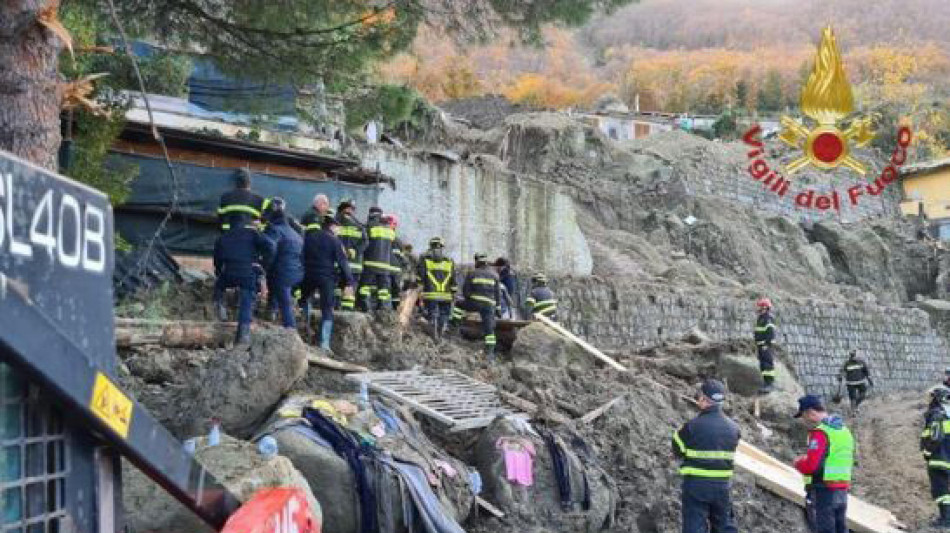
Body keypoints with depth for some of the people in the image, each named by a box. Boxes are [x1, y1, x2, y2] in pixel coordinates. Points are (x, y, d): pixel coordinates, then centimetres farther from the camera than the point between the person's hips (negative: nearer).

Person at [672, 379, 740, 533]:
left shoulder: (692, 426, -15)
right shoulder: (733, 428, -1)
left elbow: (677, 451, -4)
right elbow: (730, 453, 8)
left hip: (696, 485, -4)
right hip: (723, 486, 4)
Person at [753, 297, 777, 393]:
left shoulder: (768, 319, -13)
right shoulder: (760, 319, 18)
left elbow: (771, 333, -19)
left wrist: (767, 343, -22)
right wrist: (757, 344, 24)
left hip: (766, 346, -10)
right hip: (760, 345, 10)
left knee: (768, 364, -12)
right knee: (762, 365, 12)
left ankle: (769, 384, -14)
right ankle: (766, 383, 18)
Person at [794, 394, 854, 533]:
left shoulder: (820, 432, -15)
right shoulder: (844, 430, 14)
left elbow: (810, 466, -22)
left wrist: (798, 462, -1)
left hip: (823, 490, -9)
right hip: (842, 490, 9)